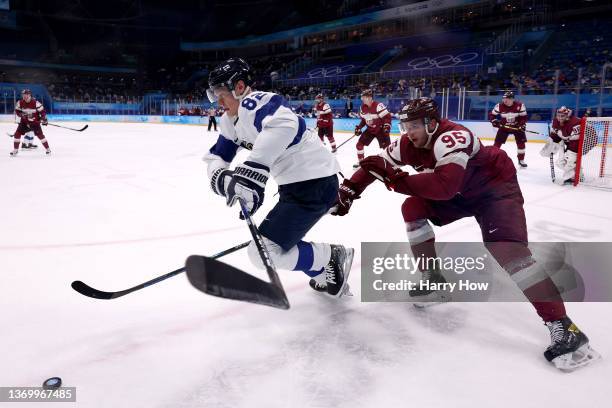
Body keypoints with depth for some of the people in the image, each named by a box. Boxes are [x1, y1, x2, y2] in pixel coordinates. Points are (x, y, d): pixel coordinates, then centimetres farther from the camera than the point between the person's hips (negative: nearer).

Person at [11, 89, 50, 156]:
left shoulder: (35, 103, -19)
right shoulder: (20, 103, -8)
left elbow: (42, 111, -11)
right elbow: (17, 110, 5)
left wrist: (44, 119, -15)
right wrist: (21, 114, -15)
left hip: (35, 122, -3)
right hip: (24, 121, 3)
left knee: (40, 135, -9)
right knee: (17, 133, -4)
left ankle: (47, 149, 5)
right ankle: (15, 150, 8)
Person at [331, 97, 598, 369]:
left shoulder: (451, 138, -33)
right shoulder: (409, 144, -9)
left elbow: (444, 186, -46)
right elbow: (375, 165, -3)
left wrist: (395, 179, -45)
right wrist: (348, 190, -12)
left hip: (497, 186, -8)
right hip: (461, 193, 8)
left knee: (505, 247, -27)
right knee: (413, 207, -3)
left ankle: (562, 326, -23)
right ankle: (432, 278, 10)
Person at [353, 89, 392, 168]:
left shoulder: (378, 106, -24)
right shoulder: (363, 107, -1)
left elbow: (387, 116, -21)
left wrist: (387, 126, -31)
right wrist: (359, 127, 5)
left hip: (380, 129, -6)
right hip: (370, 129, 6)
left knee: (386, 146, -13)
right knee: (359, 144, 4)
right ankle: (360, 161, 22)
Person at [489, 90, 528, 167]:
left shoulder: (520, 105, -17)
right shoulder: (499, 106, -17)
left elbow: (524, 116, -8)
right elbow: (491, 115, -7)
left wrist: (522, 125, -20)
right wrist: (494, 121, -23)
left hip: (517, 126, 0)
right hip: (504, 126, 0)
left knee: (521, 143, -3)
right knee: (497, 142, -7)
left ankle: (521, 160, 13)